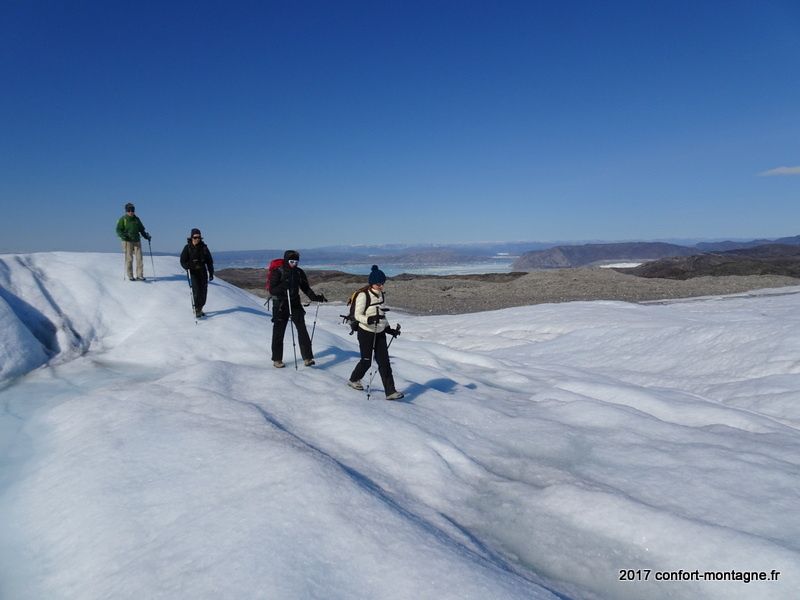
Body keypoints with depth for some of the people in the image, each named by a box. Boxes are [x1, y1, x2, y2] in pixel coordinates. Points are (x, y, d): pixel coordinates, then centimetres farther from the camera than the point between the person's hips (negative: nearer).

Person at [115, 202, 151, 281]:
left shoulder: (136, 219, 13)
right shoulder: (123, 219, 1)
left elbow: (141, 229, 21)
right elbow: (118, 230, -2)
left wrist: (146, 236, 8)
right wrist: (123, 236, -20)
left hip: (137, 241, 4)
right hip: (127, 241, -4)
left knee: (139, 258, -4)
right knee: (129, 259, -2)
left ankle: (139, 275, 0)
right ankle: (130, 276, 4)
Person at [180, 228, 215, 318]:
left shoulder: (204, 247, 2)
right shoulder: (187, 247, -4)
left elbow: (209, 261, 7)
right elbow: (183, 261, -3)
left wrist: (211, 273, 6)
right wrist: (187, 267, -24)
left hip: (203, 272, 3)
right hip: (193, 272, -3)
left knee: (203, 291, 6)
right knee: (196, 291, -11)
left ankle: (200, 309, 20)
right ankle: (197, 310, -7)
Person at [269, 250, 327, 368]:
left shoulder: (299, 272, 5)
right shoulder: (278, 272, -7)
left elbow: (306, 288, 10)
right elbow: (272, 290, -12)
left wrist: (315, 297, -5)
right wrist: (284, 286, -29)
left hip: (295, 305, 3)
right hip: (281, 306, -3)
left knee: (302, 330, -8)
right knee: (278, 333, 6)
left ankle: (307, 358, -6)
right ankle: (277, 360, 19)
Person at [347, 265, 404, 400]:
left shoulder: (380, 294, 7)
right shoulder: (363, 295, -15)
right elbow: (357, 315, -17)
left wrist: (389, 329, 11)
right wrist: (369, 319, -35)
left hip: (380, 333, 6)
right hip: (366, 333, -6)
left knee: (384, 361, 0)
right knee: (366, 361, 6)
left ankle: (390, 391, 1)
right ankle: (354, 380, 34)